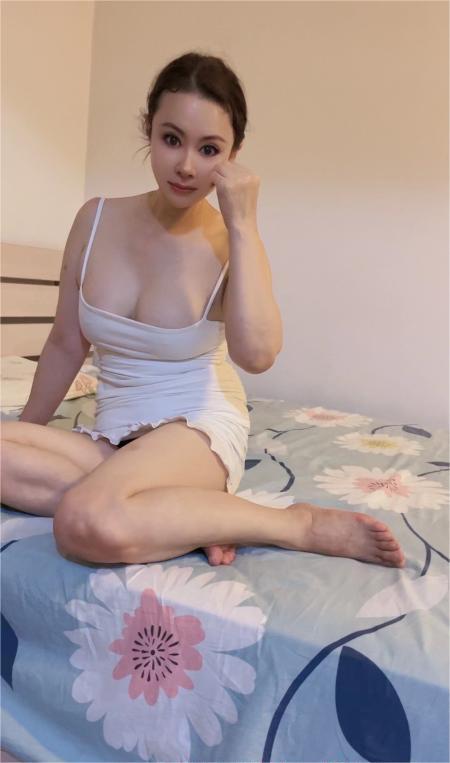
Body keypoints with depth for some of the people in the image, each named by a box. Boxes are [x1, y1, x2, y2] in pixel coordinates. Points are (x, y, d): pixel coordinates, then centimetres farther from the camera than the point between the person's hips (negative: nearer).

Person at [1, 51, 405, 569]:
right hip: (113, 436, 5)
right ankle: (190, 512, -16)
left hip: (200, 430, -5)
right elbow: (66, 345, 9)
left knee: (90, 524, -35)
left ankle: (301, 525, -17)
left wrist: (242, 224, -22)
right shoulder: (97, 220, 1)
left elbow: (256, 354, -28)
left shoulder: (233, 244, -8)